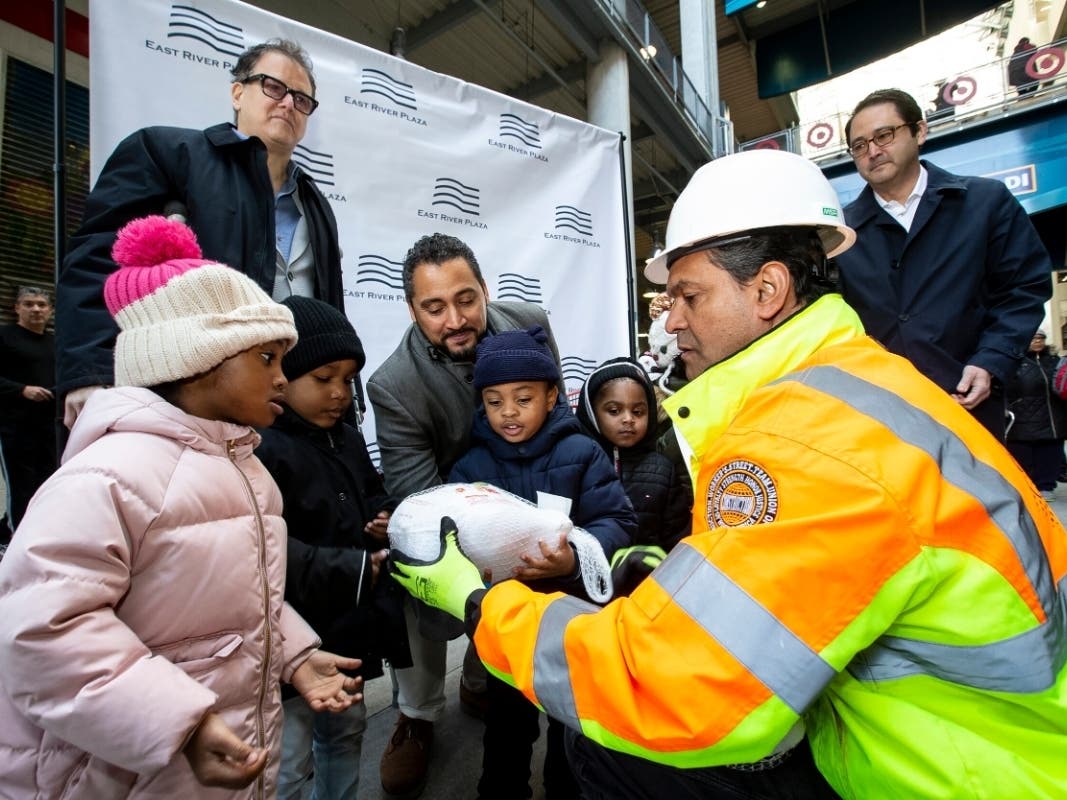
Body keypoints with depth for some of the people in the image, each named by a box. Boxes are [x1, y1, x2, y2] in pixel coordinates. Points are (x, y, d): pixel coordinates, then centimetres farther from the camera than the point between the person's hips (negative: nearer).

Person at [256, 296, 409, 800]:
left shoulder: (348, 441, 5)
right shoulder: (261, 450, -24)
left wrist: (387, 520, -5)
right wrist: (357, 570, -31)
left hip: (347, 627, 9)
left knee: (345, 733, 28)